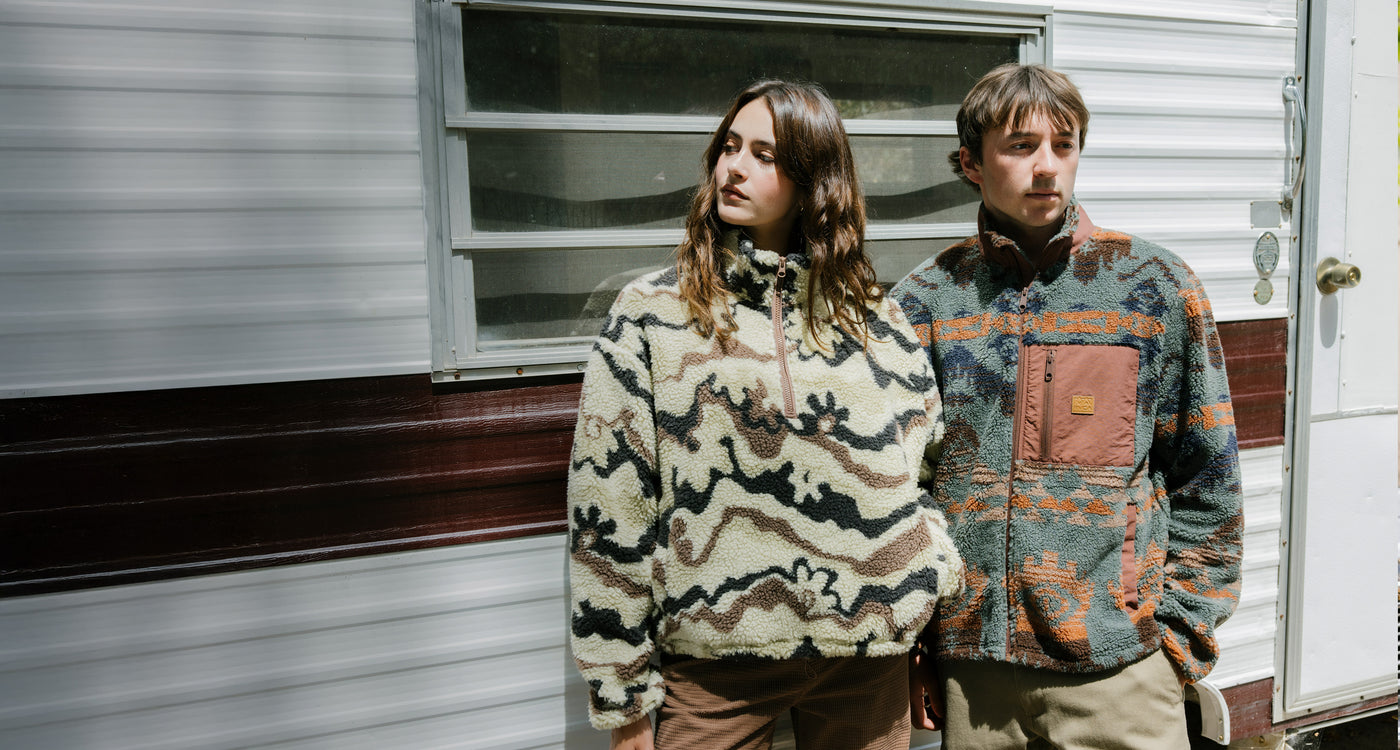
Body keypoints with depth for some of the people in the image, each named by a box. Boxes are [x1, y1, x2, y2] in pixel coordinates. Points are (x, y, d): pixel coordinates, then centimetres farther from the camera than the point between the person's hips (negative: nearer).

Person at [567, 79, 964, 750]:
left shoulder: (877, 316, 5)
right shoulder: (650, 312, -3)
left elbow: (929, 465, 13)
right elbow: (605, 510, -6)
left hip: (869, 656, 2)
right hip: (711, 658, -2)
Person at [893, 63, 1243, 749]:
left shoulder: (1157, 287, -1)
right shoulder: (925, 300, 0)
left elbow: (1206, 481, 3)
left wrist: (1181, 635, -1)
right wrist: (909, 643, 3)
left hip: (1117, 666, -1)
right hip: (969, 664, 1)